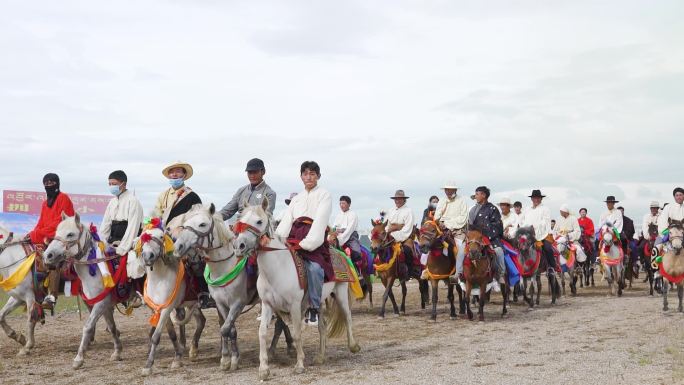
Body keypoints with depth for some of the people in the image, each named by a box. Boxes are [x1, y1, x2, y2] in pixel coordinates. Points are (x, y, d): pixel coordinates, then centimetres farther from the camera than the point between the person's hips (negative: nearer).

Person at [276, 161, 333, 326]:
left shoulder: (324, 195, 9)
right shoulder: (296, 199, 26)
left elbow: (320, 221, -6)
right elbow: (286, 221, 14)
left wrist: (307, 243, -19)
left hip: (314, 241, -5)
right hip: (294, 239, 5)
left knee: (314, 267, -32)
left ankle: (314, 309, -20)